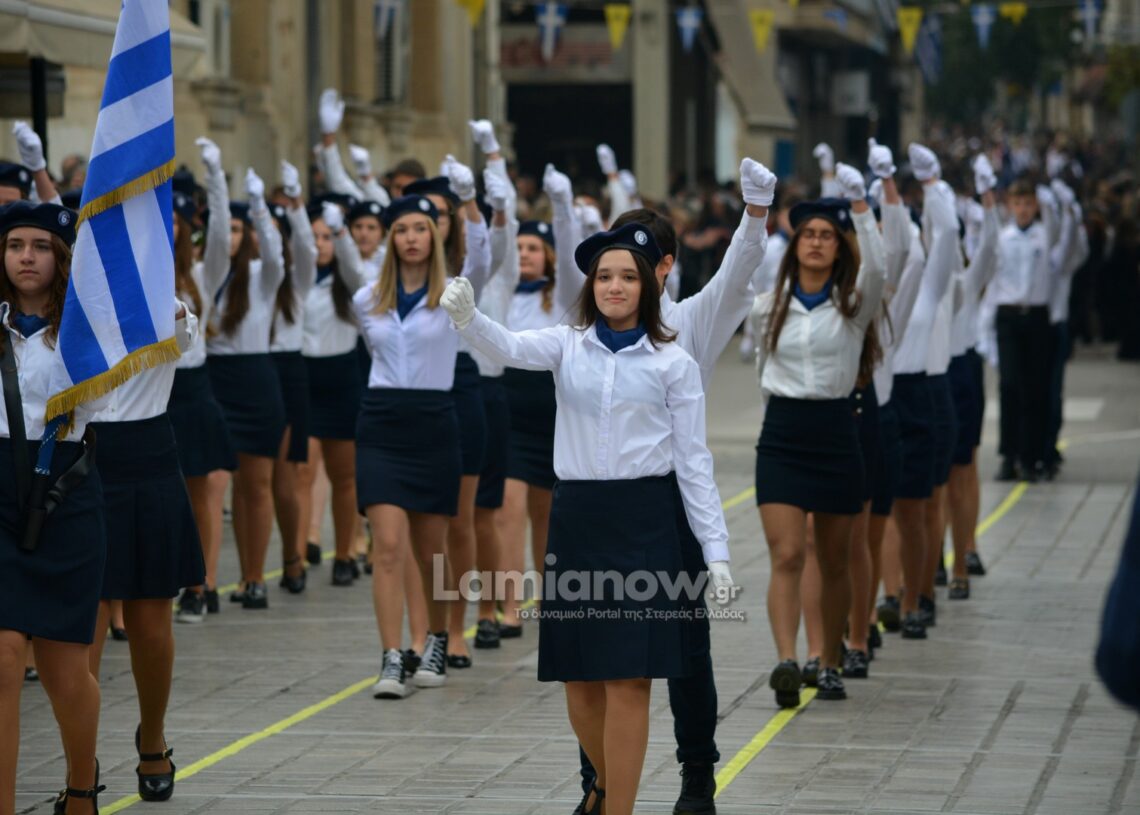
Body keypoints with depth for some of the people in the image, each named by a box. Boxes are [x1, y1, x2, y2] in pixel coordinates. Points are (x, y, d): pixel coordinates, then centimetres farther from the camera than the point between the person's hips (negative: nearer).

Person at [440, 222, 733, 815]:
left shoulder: (673, 363, 1)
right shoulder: (568, 345, 5)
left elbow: (693, 461, 2)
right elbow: (512, 348, -16)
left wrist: (716, 550, -2)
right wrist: (467, 317, -38)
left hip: (642, 521, -3)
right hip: (574, 517, 3)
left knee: (628, 679, -6)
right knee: (579, 675, 9)